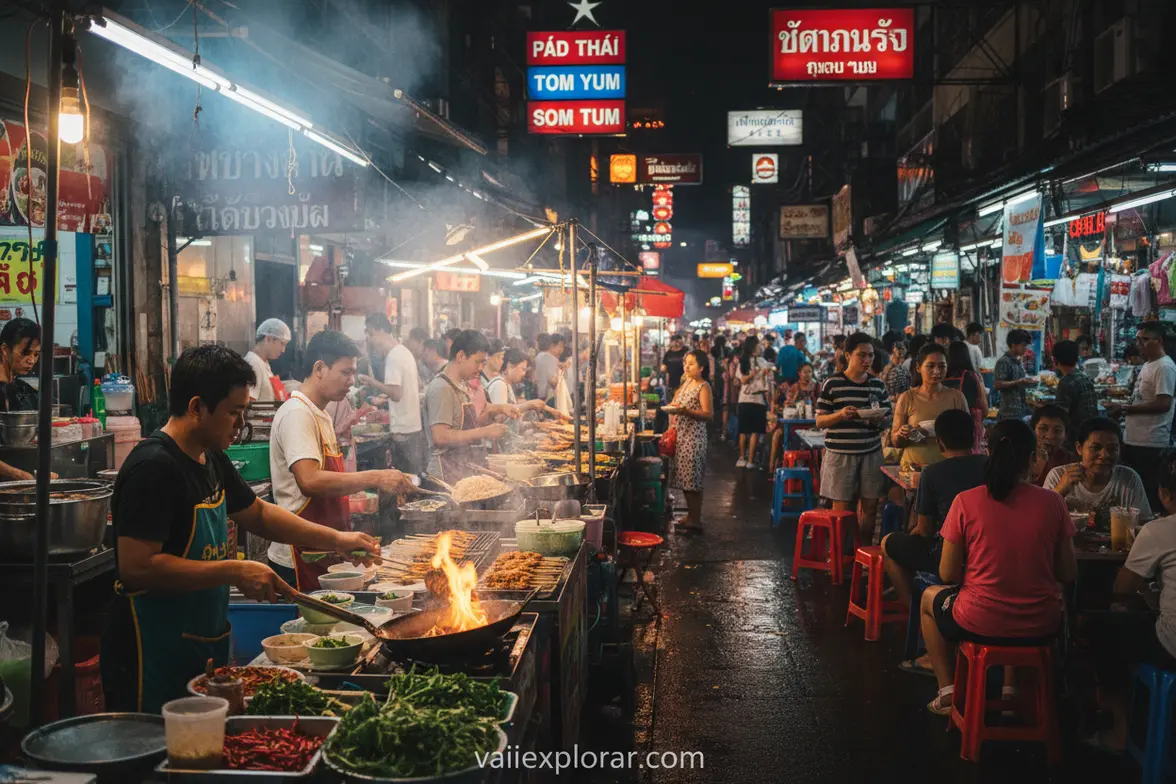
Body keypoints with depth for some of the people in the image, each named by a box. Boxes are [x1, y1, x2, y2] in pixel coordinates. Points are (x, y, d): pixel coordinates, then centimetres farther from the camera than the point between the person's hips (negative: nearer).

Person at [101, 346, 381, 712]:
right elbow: (136, 567, -27)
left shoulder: (211, 460, 9)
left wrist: (335, 539, 13)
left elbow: (258, 513, 22)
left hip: (204, 647, 9)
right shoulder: (153, 468, -20)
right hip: (153, 659, -9)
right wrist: (235, 572, -25)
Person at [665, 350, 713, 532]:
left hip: (694, 437, -8)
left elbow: (708, 414, -19)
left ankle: (696, 522, -1)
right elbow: (677, 404, 28)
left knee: (692, 480, -6)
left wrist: (684, 411, -27)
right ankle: (690, 517, 21)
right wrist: (672, 410, 8)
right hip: (681, 435, 8)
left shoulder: (703, 387, -10)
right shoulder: (686, 383, 15)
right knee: (684, 480, 11)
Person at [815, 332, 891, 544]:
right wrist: (840, 415, -19)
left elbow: (888, 420, 16)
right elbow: (819, 422, 0)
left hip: (871, 454, 4)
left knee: (869, 508, 4)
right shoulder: (832, 384, -2)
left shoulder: (878, 385, 10)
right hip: (840, 454, -3)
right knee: (842, 510, 0)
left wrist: (879, 420, -8)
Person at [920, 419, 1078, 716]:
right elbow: (1068, 573, -1)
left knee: (930, 597, 31)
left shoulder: (966, 502, -13)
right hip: (1040, 628, 3)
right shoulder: (1052, 503, -8)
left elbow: (948, 574, -7)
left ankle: (948, 692, 26)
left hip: (980, 624, -2)